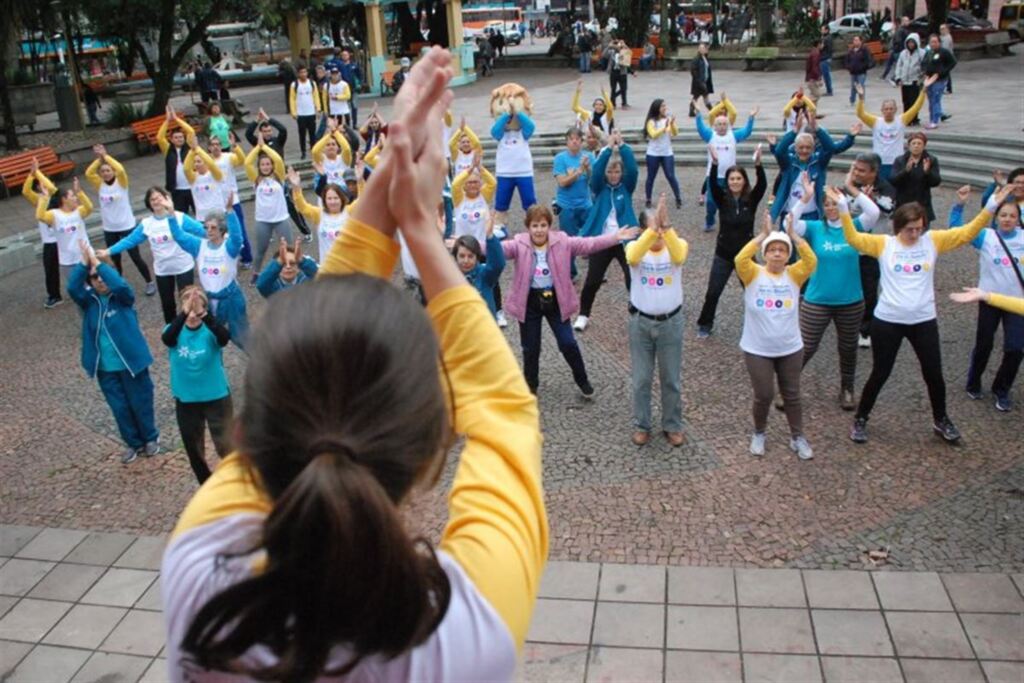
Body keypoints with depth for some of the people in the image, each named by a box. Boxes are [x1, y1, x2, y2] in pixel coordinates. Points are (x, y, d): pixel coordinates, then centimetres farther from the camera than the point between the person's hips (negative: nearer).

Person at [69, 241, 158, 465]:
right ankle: (134, 443, 30)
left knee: (140, 402, 10)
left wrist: (98, 263, -25)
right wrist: (84, 262, -25)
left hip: (130, 362, -3)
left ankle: (151, 438, 32)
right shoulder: (89, 300, 0)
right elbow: (72, 288, -19)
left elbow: (120, 285, -29)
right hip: (105, 367, 3)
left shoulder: (123, 297, -7)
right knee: (119, 407, 12)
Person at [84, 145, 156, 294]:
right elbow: (88, 173, -13)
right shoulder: (100, 185, 2)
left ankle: (150, 282, 13)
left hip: (126, 226, -4)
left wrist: (106, 156, -21)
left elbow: (121, 170, -27)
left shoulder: (120, 182, -7)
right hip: (109, 229, 4)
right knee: (114, 258, 14)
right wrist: (99, 158, -15)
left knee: (135, 257, 1)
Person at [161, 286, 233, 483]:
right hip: (186, 400, 3)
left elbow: (224, 338, -36)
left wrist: (206, 316, -51)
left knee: (226, 446, 1)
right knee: (194, 450, 16)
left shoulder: (210, 331, -12)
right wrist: (183, 315, -47)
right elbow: (167, 339, -32)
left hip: (216, 397, -3)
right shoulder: (175, 330, -7)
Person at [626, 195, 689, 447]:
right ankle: (641, 425, 29)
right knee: (641, 379, 12)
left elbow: (678, 257, -34)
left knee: (671, 379, 13)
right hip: (641, 322, 0)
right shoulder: (634, 246, -9)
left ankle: (672, 426, 31)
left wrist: (666, 226, -46)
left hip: (670, 322, 0)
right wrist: (654, 228, -45)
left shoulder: (678, 244, -9)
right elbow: (633, 258, -35)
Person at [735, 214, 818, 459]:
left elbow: (811, 261, -21)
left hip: (790, 349, 2)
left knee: (792, 395, 14)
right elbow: (740, 259, -27)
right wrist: (763, 235, -27)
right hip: (757, 350, -2)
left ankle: (797, 437, 29)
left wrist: (793, 235, -24)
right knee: (764, 395, 6)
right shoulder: (753, 275, -8)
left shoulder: (794, 275, -3)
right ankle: (759, 433, 31)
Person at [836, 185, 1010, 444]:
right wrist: (843, 206, -24)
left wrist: (991, 206, -11)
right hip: (887, 321, -2)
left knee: (934, 374, 13)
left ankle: (941, 420, 35)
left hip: (924, 321, 2)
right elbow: (853, 238, -14)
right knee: (880, 374, 7)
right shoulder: (884, 244, -5)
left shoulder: (933, 240, 1)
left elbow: (967, 233, -1)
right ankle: (860, 420, 24)